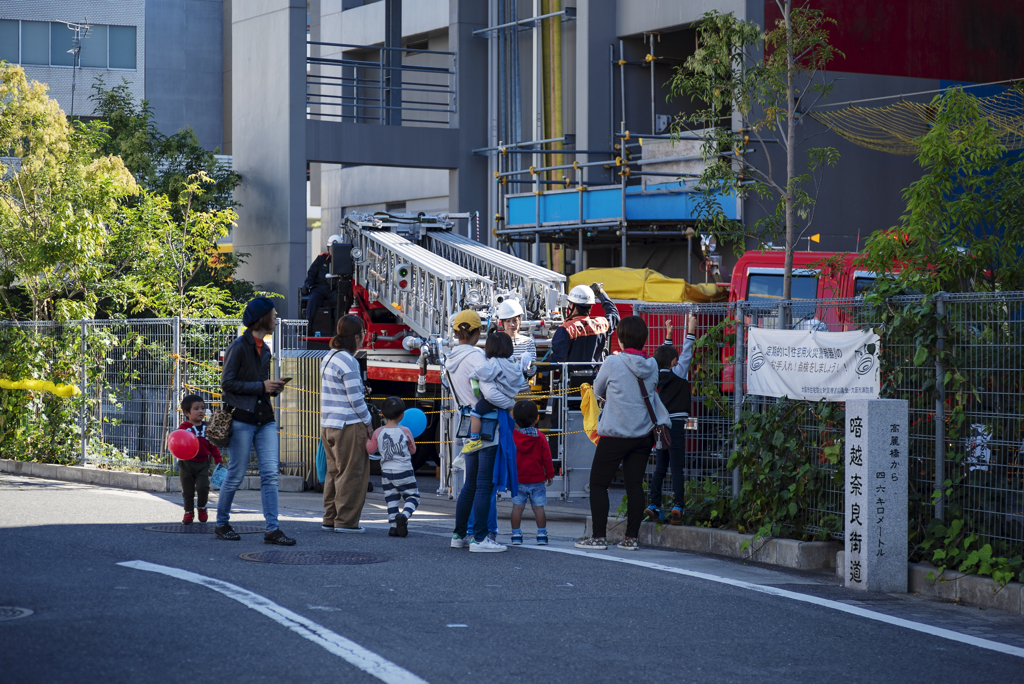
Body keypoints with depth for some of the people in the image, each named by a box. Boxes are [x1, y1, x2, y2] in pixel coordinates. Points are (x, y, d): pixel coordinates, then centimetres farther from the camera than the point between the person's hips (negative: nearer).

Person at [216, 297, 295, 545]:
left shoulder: (265, 349, 15)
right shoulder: (239, 347, -8)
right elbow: (227, 383, -13)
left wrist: (274, 387, 5)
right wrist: (261, 386, -14)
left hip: (265, 419, 7)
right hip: (242, 419, -7)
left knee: (271, 473, -3)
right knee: (236, 475, 0)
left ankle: (272, 529, -4)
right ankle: (221, 523, 16)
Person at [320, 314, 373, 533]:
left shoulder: (328, 359, 13)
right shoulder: (348, 362, -15)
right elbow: (355, 398, -17)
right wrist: (368, 423, -4)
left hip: (327, 425, 9)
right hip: (349, 426, -9)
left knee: (334, 472, 14)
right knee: (352, 474, -1)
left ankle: (330, 519, 17)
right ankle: (346, 521, 1)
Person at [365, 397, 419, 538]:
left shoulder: (378, 432, -3)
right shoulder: (405, 431, -7)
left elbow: (370, 449, 7)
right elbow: (413, 450, 4)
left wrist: (367, 438, 23)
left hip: (386, 472, 3)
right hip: (404, 471, -2)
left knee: (391, 499, 10)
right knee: (413, 496, 6)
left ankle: (393, 526, 1)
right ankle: (404, 515, -20)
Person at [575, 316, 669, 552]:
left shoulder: (613, 362, -11)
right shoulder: (652, 365, 1)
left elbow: (597, 390, 3)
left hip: (615, 434, -5)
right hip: (643, 435, 5)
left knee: (598, 483, 4)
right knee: (635, 485, 7)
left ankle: (599, 537, 2)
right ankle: (631, 537, 7)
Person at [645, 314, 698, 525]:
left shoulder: (659, 375, 8)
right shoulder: (677, 374, -7)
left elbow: (664, 355, 23)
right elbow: (686, 354, -3)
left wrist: (668, 335, 31)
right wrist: (691, 329, 2)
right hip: (676, 425, -6)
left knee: (660, 467, 11)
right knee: (676, 468, -7)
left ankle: (653, 507, 9)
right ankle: (677, 508, -11)